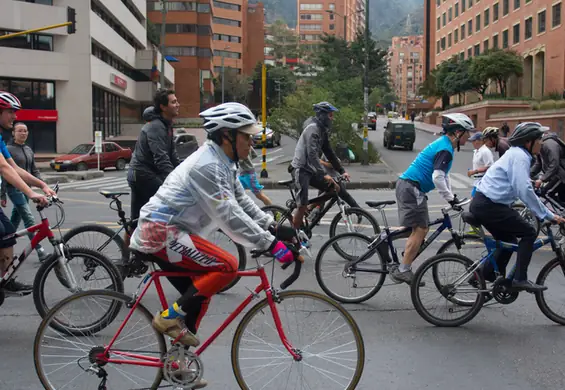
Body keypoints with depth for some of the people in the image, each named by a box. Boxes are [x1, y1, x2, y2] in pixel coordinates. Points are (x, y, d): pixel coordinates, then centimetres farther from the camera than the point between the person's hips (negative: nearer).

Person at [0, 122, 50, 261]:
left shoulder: (29, 150, 15)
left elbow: (34, 170, 18)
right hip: (14, 188, -7)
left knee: (15, 220, 14)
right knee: (29, 220, -13)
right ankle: (40, 252, -16)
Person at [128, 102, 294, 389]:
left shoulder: (223, 163, 11)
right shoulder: (207, 166, -22)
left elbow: (242, 202, 13)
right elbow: (229, 216, -27)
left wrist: (274, 227, 3)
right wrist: (270, 244, -28)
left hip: (163, 232, 10)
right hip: (160, 232, -10)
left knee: (200, 294, 13)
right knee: (226, 266, -19)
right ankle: (170, 318, -9)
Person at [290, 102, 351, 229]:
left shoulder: (323, 130, 13)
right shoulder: (313, 129, -17)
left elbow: (329, 152, 17)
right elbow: (312, 154, -26)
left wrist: (342, 171, 13)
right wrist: (324, 174, -33)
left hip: (311, 169, 9)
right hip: (301, 170, -9)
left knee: (333, 187, 3)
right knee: (302, 206, -14)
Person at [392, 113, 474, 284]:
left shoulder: (442, 144, 18)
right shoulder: (445, 149, -15)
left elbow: (443, 174, 26)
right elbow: (437, 177, -26)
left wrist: (451, 196, 21)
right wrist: (450, 198, -16)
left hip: (408, 186, 10)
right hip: (411, 188, -10)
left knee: (421, 230, 14)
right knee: (420, 230, -9)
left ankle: (403, 267, 17)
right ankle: (403, 271, -6)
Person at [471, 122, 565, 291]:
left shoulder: (516, 154, 19)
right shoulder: (519, 157, -13)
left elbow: (522, 187, 26)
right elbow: (524, 191, -22)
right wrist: (548, 215, -17)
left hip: (481, 204, 10)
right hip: (489, 206, -10)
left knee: (509, 241, 19)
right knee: (528, 233, -6)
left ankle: (486, 275, 22)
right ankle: (520, 279, -7)